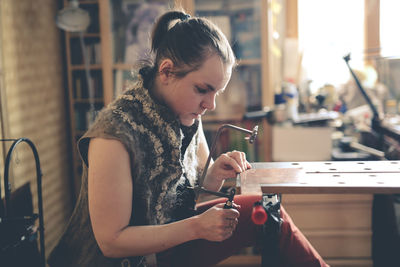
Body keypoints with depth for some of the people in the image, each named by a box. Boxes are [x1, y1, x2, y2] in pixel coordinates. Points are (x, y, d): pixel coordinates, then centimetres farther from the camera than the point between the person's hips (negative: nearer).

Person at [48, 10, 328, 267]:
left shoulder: (187, 116, -5)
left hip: (172, 241, 7)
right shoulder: (115, 133, -29)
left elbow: (198, 182, 10)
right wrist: (197, 226, -27)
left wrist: (216, 173, -13)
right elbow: (111, 241, -24)